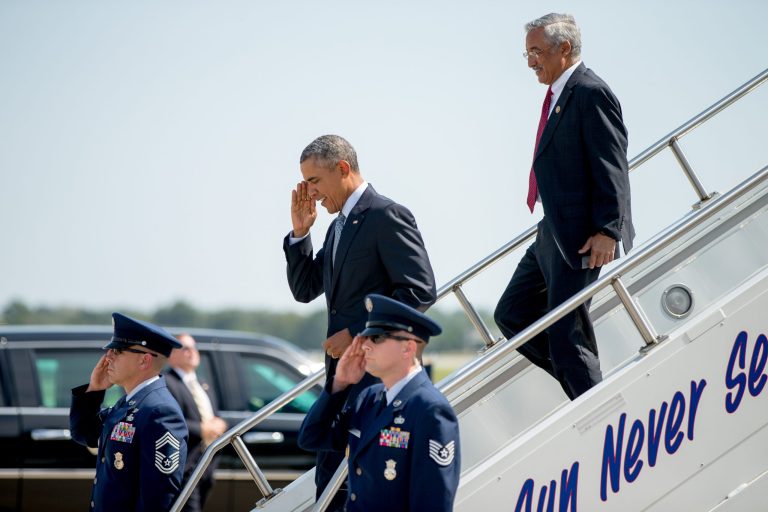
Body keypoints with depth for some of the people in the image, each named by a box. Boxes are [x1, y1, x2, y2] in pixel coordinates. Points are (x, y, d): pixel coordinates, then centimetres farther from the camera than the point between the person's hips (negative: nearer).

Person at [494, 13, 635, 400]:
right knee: (511, 314, 12)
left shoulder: (590, 93, -14)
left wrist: (608, 230, -24)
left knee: (565, 335, -7)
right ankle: (584, 384, 17)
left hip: (581, 236, -11)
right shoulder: (560, 95, 15)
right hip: (552, 234, 11)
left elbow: (611, 167, -19)